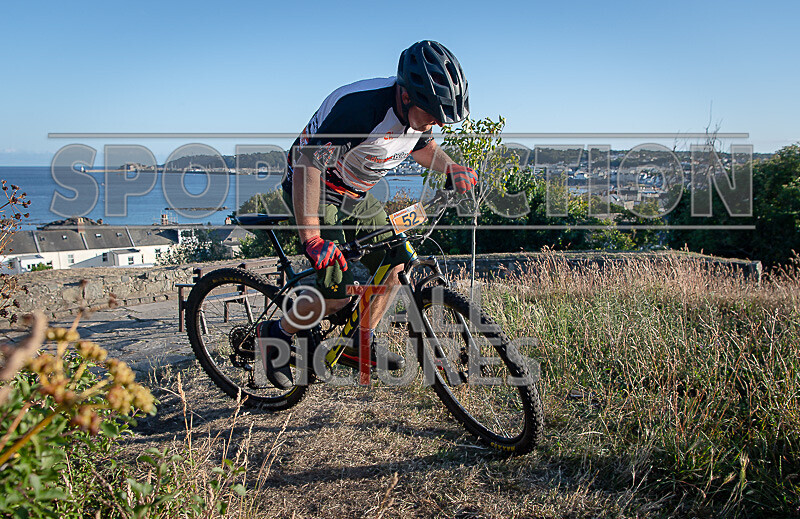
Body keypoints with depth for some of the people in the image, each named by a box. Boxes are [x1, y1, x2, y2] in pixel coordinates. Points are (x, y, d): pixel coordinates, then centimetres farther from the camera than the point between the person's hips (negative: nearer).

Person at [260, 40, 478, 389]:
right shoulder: (360, 107, -35)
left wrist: (450, 169, -5)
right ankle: (276, 335, 9)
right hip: (315, 190, -8)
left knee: (393, 264, 4)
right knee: (339, 292, -16)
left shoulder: (419, 111, -9)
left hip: (356, 196, 8)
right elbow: (307, 164, -35)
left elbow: (421, 146, 14)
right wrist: (312, 239, -39)